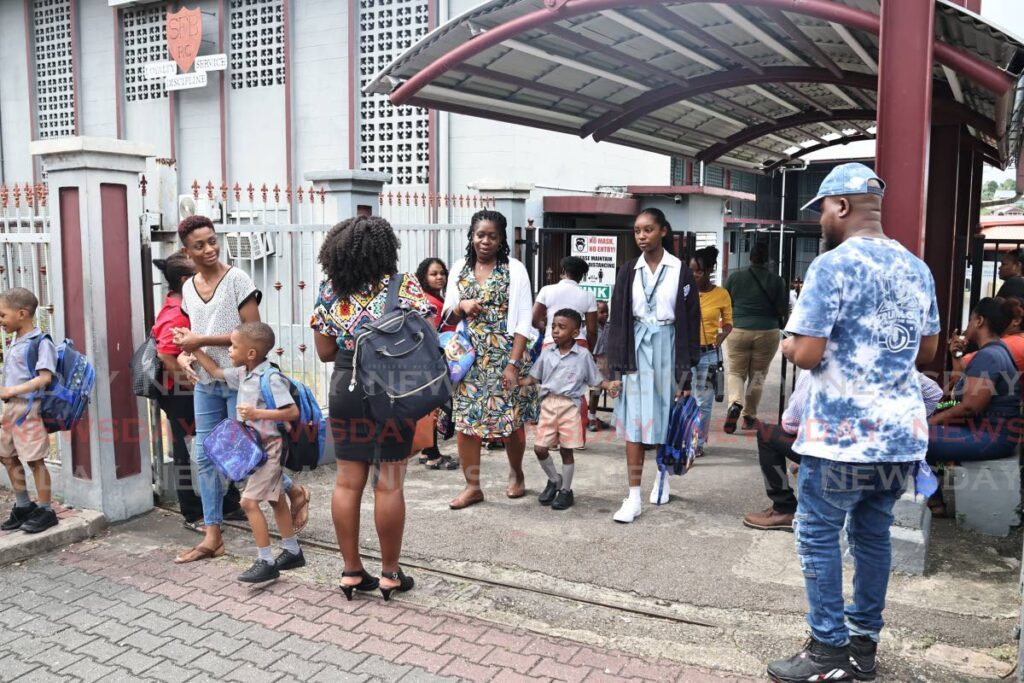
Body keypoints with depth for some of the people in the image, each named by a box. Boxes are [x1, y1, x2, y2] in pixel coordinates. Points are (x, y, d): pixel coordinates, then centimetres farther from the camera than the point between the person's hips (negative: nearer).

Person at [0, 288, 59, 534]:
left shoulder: (40, 342, -12)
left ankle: (45, 510, 7)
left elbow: (45, 377, -21)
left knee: (35, 459, -3)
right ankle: (24, 506, 28)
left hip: (28, 408, -9)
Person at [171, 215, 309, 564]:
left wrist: (202, 341, -18)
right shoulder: (188, 289, 9)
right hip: (206, 383, 6)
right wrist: (184, 354, -2)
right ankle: (212, 536, 16)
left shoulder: (236, 279, -10)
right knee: (205, 457, 7)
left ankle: (295, 492, 24)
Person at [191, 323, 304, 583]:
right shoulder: (243, 374, 5)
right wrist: (194, 348, 19)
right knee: (276, 499, 17)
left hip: (268, 447, -9)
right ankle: (292, 552, 29)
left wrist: (258, 413, -28)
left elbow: (293, 412, -24)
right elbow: (216, 371, 22)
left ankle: (266, 562, -3)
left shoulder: (271, 378, -21)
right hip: (256, 447, 9)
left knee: (249, 501, -10)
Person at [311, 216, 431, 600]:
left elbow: (325, 352, 6)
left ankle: (351, 571, 20)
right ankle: (390, 574, 16)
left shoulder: (329, 291, 3)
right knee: (389, 485, 5)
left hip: (345, 390, 3)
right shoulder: (403, 286, -7)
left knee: (348, 482, 11)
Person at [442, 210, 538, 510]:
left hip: (505, 356, -3)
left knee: (511, 421, 3)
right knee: (465, 421, 0)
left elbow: (523, 321, -7)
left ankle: (516, 473, 30)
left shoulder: (514, 270, -3)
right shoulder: (460, 269, 8)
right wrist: (462, 307, -11)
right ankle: (472, 486, 12)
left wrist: (514, 363, -15)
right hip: (469, 357, 3)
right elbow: (448, 316, 12)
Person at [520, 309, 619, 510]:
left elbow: (595, 380, 4)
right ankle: (554, 480, 27)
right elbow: (533, 378, 12)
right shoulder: (547, 353, 7)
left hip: (570, 406, -3)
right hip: (548, 404, 3)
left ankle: (566, 490, 21)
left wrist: (609, 385, -15)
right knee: (540, 447, 1)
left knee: (566, 450, 4)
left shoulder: (583, 355, -1)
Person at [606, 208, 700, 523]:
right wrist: (616, 365, -2)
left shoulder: (680, 270, -1)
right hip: (636, 348, 1)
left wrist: (687, 366, -5)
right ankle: (634, 497, -1)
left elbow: (690, 319, -1)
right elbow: (618, 319, 4)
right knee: (634, 421, -3)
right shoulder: (629, 271, 4)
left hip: (667, 347, -1)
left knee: (667, 417, 10)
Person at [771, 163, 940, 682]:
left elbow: (806, 354, -18)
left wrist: (787, 343, 3)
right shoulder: (917, 268, 10)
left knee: (818, 535, 4)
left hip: (843, 434, -7)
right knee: (872, 533, 16)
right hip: (902, 432, 8)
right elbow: (927, 351, 19)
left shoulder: (833, 265, -14)